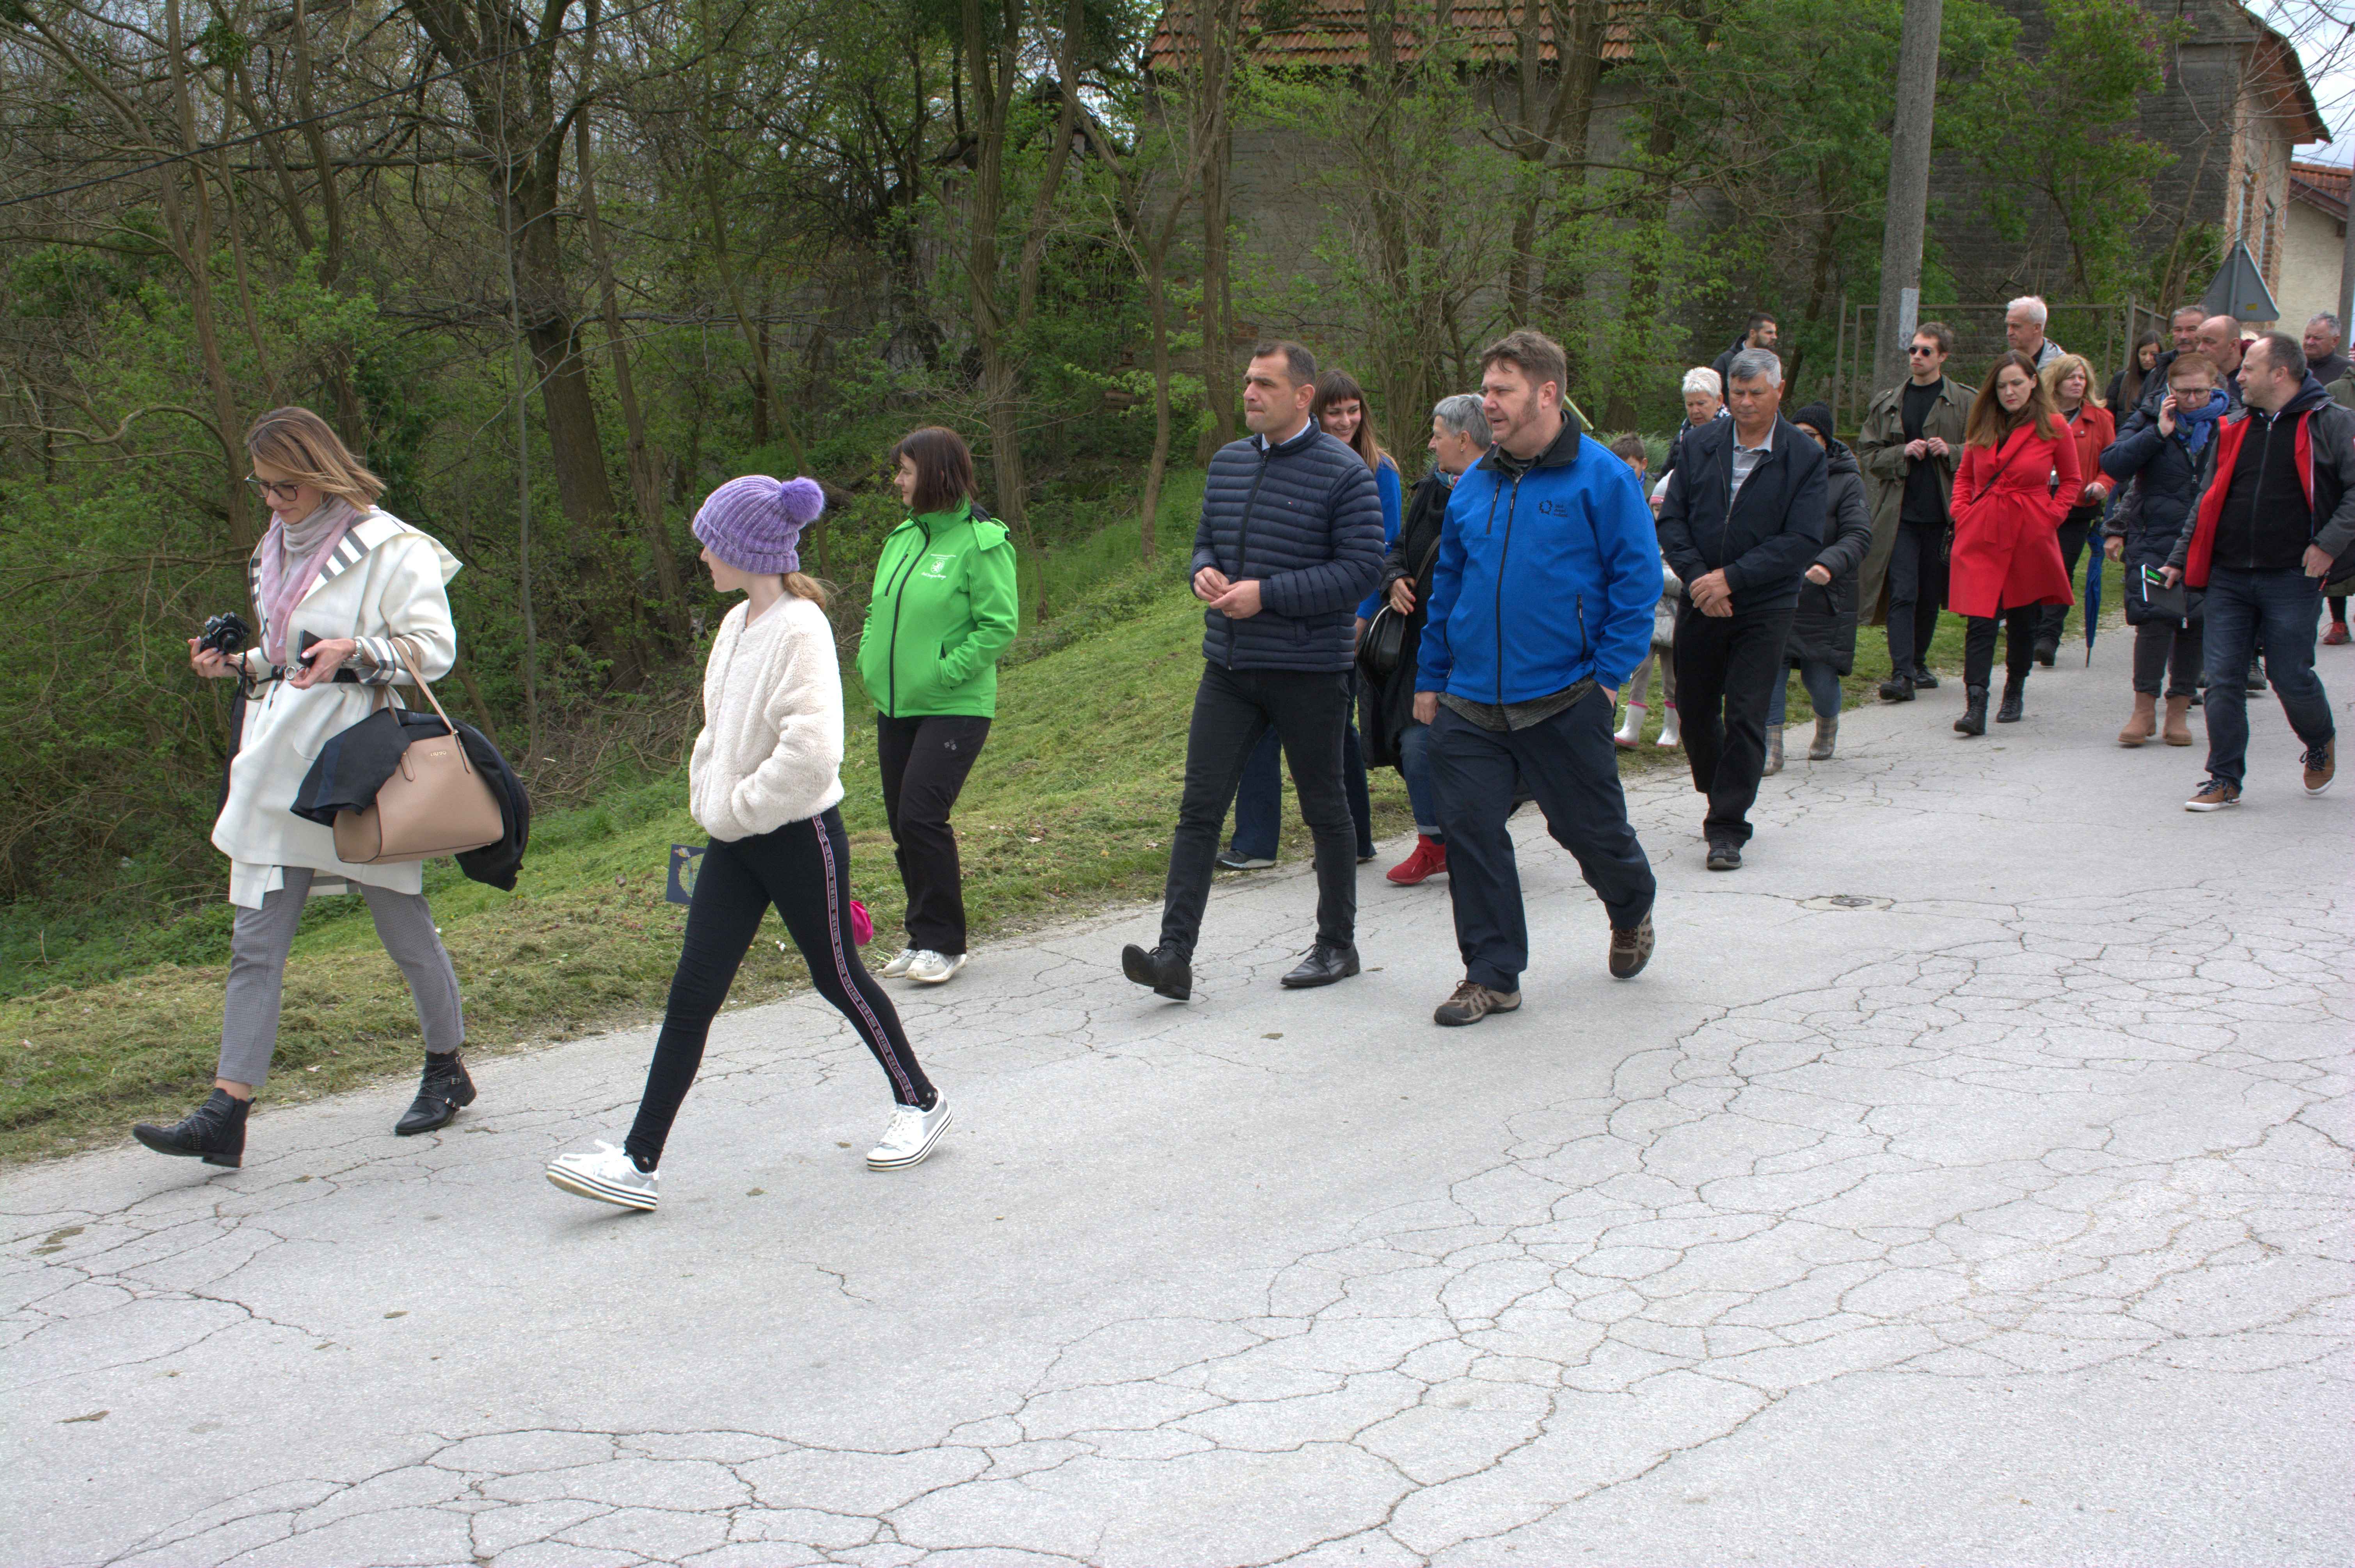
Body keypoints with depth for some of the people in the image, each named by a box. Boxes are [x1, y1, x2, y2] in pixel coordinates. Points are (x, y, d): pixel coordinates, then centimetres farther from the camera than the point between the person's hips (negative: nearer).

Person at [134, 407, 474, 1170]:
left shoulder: (390, 548, -6)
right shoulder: (275, 553, 16)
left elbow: (434, 647, -10)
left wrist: (355, 652, -25)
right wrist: (237, 664, 6)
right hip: (279, 770, 7)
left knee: (406, 933, 6)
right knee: (255, 942, 0)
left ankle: (447, 1071, 27)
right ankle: (225, 1117, -3)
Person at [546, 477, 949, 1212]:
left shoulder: (800, 629, -18)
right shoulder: (738, 624, 8)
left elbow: (811, 752, -27)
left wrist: (741, 807, -18)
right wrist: (710, 800, 6)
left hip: (799, 833, -8)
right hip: (736, 838, 8)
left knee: (837, 977, 8)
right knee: (693, 991, 3)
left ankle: (920, 1103, 30)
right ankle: (638, 1162, 2)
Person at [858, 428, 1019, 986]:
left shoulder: (981, 542, -11)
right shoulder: (902, 537, 12)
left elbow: (1000, 625, -14)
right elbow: (880, 610, 22)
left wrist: (944, 673, -18)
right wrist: (869, 658, 6)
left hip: (954, 709, -8)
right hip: (895, 707, 8)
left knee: (921, 819, -14)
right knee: (903, 824, 8)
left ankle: (942, 943, -3)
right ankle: (924, 939, 20)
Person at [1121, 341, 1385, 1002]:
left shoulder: (1343, 471, -10)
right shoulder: (1228, 462, 10)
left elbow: (1361, 569, -15)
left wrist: (1266, 594, -20)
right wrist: (1205, 573, -4)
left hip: (1309, 672, -5)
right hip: (1229, 667, 5)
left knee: (1324, 810, 9)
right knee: (1199, 807, -3)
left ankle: (1337, 945, 24)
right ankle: (1175, 955, -5)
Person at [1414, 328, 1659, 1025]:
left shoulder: (1601, 478, -6)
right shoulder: (1473, 487, 9)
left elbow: (1637, 577, -6)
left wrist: (1607, 673, -10)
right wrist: (1430, 678, 14)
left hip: (1563, 700, -4)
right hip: (1470, 705, 4)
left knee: (1589, 826, 8)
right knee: (1471, 831, -1)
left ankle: (1631, 914, 40)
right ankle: (1491, 976, 10)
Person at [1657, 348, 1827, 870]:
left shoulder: (1804, 457, -5)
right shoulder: (1701, 446, 4)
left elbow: (1803, 542, -11)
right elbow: (1672, 520, 3)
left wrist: (1731, 577, -18)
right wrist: (1698, 578, -12)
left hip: (1764, 609, -3)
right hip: (1700, 605, 4)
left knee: (1745, 716, -7)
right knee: (1694, 709, 12)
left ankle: (1728, 830, -1)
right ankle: (1722, 797, 36)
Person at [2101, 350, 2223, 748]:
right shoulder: (2153, 421, 2)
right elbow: (2112, 465, -8)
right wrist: (2158, 433, -14)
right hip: (2153, 542, -1)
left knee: (2194, 626, 6)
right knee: (2153, 621, -12)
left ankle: (2179, 710, 15)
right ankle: (2144, 709, -3)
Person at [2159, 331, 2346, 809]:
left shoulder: (2331, 424, -3)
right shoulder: (2234, 429, 12)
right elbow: (2207, 500, 18)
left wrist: (2329, 543, -14)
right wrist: (2180, 559, 16)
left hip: (2291, 578, -4)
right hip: (2227, 577, 4)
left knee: (2291, 678, 1)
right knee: (2223, 679, 0)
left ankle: (2321, 744, 32)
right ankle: (2225, 781, 7)